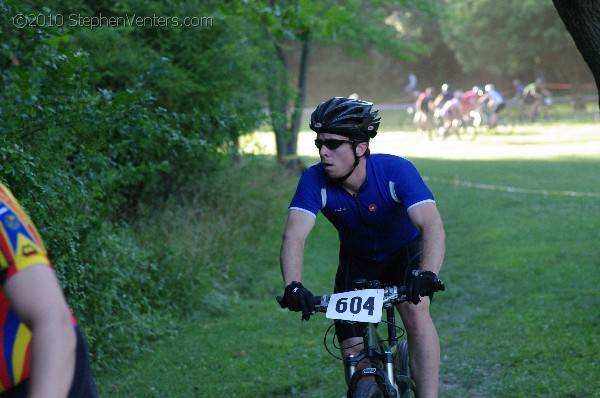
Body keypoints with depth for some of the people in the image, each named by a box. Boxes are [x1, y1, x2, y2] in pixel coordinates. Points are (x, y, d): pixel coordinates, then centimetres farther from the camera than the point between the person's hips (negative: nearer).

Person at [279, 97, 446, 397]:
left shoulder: (396, 171, -32)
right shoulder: (315, 180, -26)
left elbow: (432, 225, -44)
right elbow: (294, 235, -37)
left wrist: (428, 274, -62)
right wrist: (293, 286, -55)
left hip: (406, 252, -2)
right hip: (357, 260, 2)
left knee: (416, 314, -30)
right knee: (354, 354, -7)